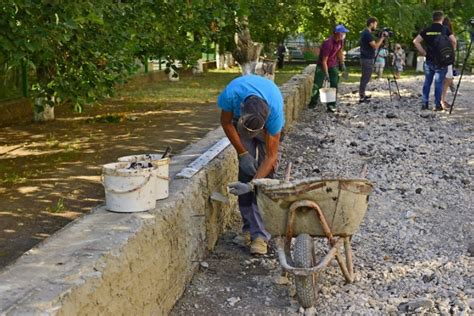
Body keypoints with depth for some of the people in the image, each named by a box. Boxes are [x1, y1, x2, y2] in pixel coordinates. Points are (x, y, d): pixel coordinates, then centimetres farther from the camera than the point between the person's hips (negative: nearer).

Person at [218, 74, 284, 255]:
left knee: (265, 175, -12)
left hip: (267, 124, -2)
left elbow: (271, 156, -31)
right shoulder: (231, 94, -40)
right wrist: (243, 154, -15)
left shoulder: (275, 111, -41)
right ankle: (249, 227, 5)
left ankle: (260, 234, -10)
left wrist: (251, 185, -39)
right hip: (240, 120, 2)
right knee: (245, 170, -7)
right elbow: (226, 122, -16)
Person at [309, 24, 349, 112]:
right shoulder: (328, 43, -31)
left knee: (334, 85, 0)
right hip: (322, 65, -6)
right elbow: (324, 60, -27)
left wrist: (342, 64, 10)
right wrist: (326, 74, -27)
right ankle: (313, 104, 9)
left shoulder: (340, 40, -9)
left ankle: (331, 105, 4)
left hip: (333, 65, 6)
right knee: (318, 85, -5)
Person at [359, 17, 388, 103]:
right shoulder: (367, 34, -16)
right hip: (367, 59, -10)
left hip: (365, 58, 10)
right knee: (366, 78, -8)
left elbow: (374, 44, 18)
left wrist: (381, 38, 8)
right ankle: (362, 97, -7)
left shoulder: (364, 33, 15)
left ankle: (362, 95, 20)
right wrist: (382, 37, -10)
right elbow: (375, 46, -19)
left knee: (364, 78, 15)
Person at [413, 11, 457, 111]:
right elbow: (453, 41, -16)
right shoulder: (445, 30, -5)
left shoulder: (427, 30, 4)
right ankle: (437, 105, -1)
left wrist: (423, 52, 3)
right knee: (438, 83, -1)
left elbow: (415, 41, -2)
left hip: (429, 60, 3)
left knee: (427, 82, 11)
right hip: (441, 61, -3)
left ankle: (425, 104, 10)